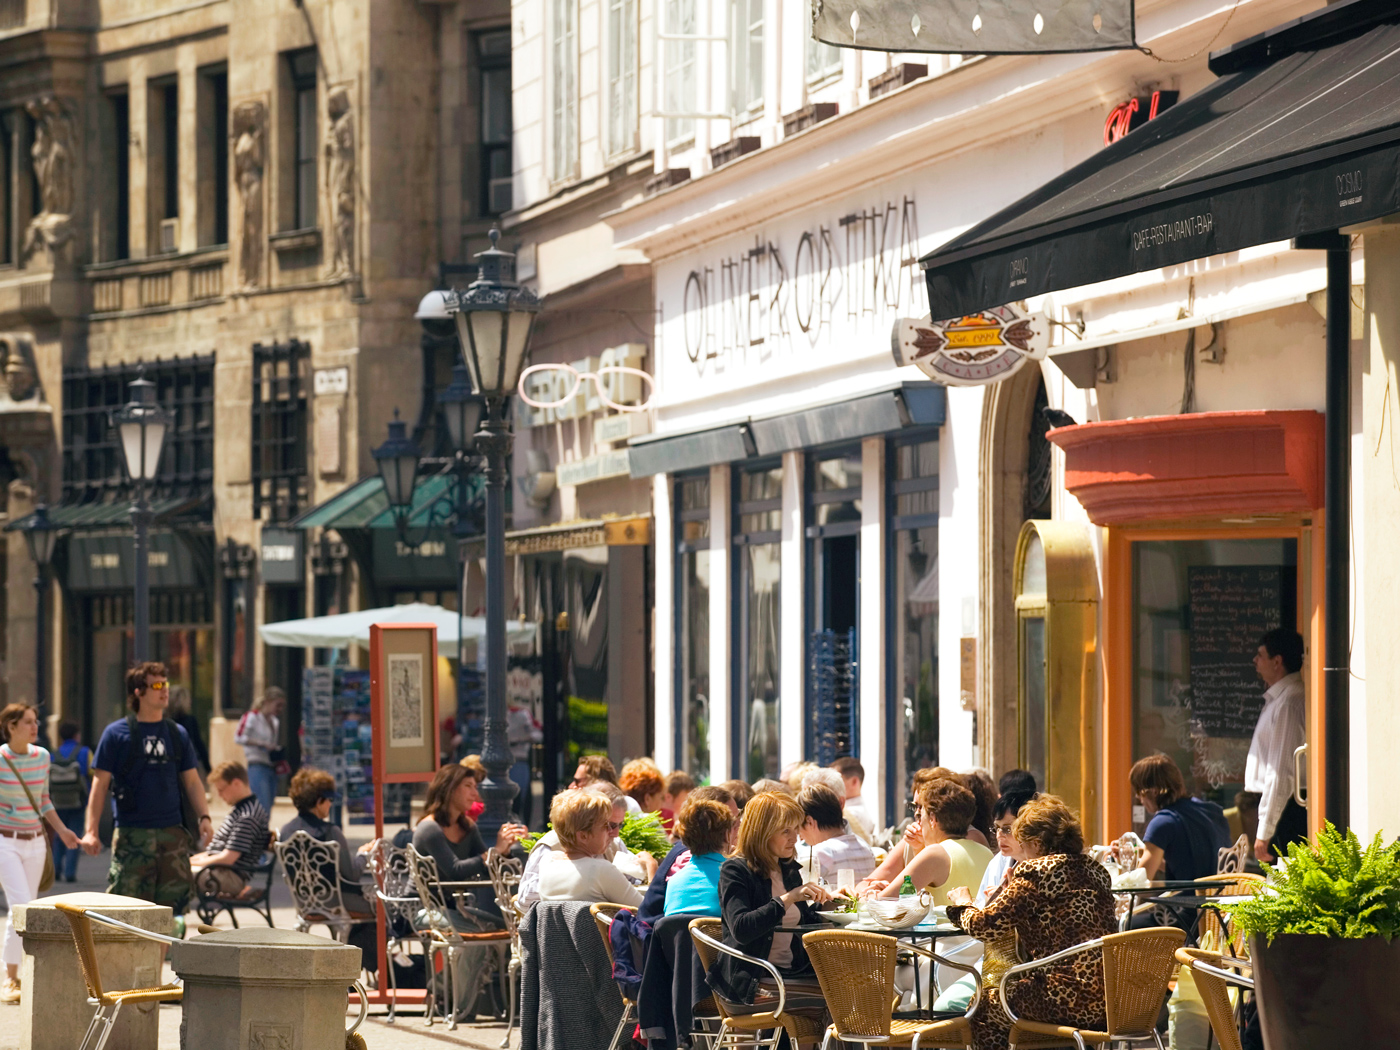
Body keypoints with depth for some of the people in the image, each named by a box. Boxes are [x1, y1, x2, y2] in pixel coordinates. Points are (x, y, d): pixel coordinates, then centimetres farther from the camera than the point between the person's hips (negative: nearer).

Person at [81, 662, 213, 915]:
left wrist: (204, 817, -1)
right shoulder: (117, 733, 0)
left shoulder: (177, 734, 12)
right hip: (132, 835, -4)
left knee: (172, 904, 2)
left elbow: (191, 781, 15)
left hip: (172, 834, 4)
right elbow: (100, 784, 0)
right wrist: (91, 831, -8)